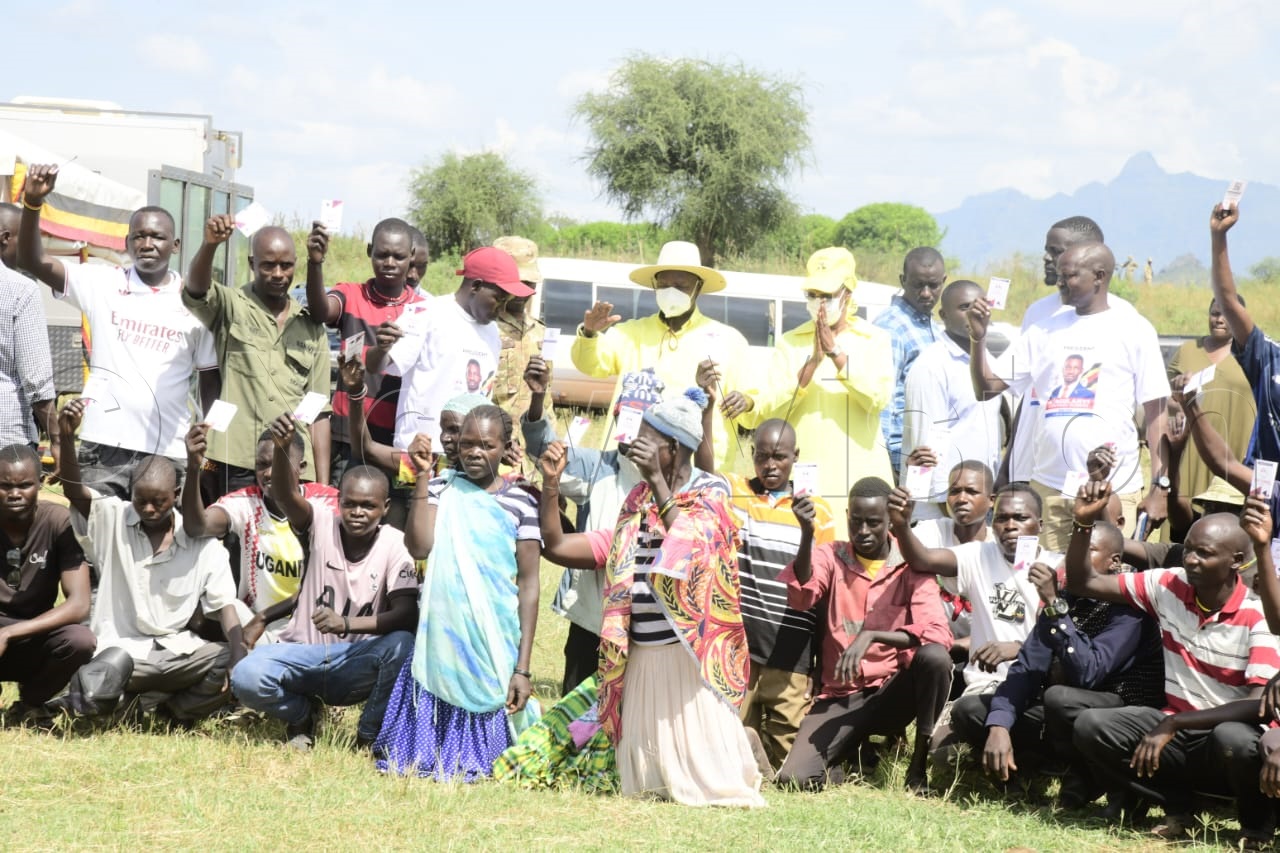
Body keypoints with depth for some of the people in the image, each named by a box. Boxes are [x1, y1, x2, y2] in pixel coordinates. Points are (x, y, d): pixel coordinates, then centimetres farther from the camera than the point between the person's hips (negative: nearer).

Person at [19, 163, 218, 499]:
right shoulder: (103, 285, 4)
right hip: (103, 446, 0)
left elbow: (210, 377, 9)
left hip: (169, 454, 0)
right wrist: (33, 202, -20)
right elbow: (32, 261, -4)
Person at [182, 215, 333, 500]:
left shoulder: (311, 327, 16)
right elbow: (195, 289, -17)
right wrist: (210, 244, -37)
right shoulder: (231, 307, 7)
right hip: (235, 466, -3)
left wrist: (323, 486, 8)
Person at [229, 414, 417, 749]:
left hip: (355, 662, -1)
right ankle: (303, 714, 8)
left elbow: (406, 614, -18)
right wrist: (281, 448, -47)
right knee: (245, 678, -29)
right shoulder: (322, 524, -6)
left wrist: (346, 624, -32)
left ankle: (369, 734, -6)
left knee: (401, 644, -33)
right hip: (302, 652, 1)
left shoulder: (394, 545, -8)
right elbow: (285, 497, -27)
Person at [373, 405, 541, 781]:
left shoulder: (519, 503, 0)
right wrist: (422, 478, -13)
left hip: (494, 648, -1)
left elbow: (529, 584, -1)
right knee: (412, 761, -1)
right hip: (442, 639, 1)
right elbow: (419, 546, -13)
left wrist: (523, 667, -6)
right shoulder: (441, 490, 4)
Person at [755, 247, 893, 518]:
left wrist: (837, 352, -13)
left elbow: (879, 398, -7)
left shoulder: (874, 340, 10)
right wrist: (812, 363, -11)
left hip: (859, 476, -1)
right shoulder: (790, 343, 12)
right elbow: (768, 411, -1)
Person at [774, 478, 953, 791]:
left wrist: (872, 637, -29)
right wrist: (807, 535, -31)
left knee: (934, 656, -33)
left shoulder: (911, 566, 0)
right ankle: (855, 754, 12)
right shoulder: (830, 557, 4)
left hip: (893, 692, 0)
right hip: (841, 697, 1)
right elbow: (801, 597, -17)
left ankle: (919, 765, -13)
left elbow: (938, 635, -16)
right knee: (794, 777, -22)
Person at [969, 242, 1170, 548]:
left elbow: (1156, 413, 0)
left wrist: (1160, 487, -7)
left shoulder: (1133, 330, 2)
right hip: (1048, 486, 4)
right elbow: (985, 389, 12)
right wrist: (978, 337, -4)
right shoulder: (1045, 332, 13)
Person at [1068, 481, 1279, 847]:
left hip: (1231, 736, -4)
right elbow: (1082, 583, 5)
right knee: (1090, 726, -20)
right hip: (1176, 732, 4)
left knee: (1234, 739, -40)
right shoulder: (1168, 586, -1)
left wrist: (1172, 724, -27)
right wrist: (1084, 522, -13)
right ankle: (1176, 806, -1)